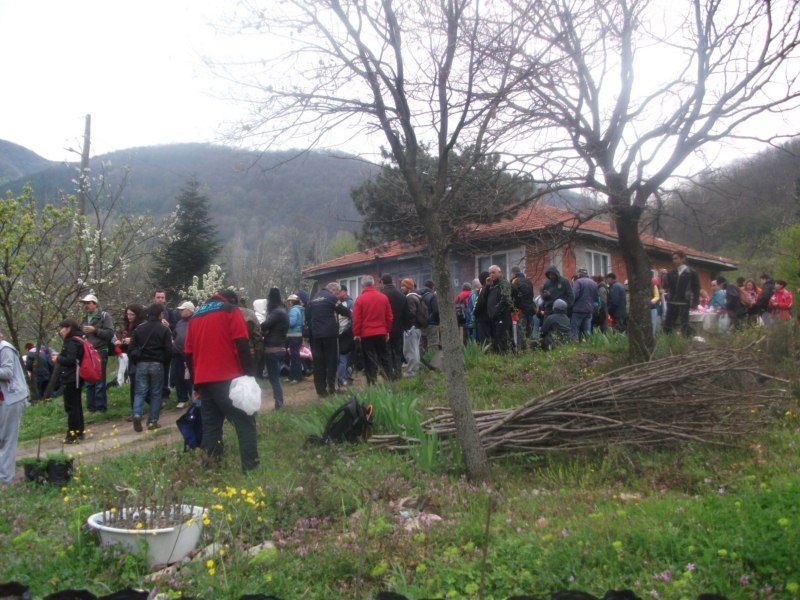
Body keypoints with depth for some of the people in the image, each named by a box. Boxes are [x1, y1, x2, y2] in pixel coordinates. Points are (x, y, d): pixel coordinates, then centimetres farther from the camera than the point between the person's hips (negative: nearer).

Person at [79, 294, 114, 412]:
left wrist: (94, 330, -16)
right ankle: (91, 407, 16)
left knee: (99, 382, -4)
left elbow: (110, 333, -11)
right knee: (88, 382, 9)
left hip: (100, 353, -6)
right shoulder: (84, 318, 16)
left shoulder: (104, 316, -3)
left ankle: (101, 407, 2)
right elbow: (80, 334, 29)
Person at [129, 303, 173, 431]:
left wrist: (136, 362, 15)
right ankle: (153, 421, 6)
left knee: (140, 391, 7)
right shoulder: (164, 329, -5)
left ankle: (137, 414, -16)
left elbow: (131, 348, 5)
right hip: (157, 365, -2)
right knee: (156, 393, 7)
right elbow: (168, 350, -7)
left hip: (141, 364, 2)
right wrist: (164, 362, 9)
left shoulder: (139, 328, 5)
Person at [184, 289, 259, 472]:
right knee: (245, 423, -3)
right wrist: (250, 375, -11)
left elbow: (188, 354, 17)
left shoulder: (195, 316, 19)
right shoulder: (231, 312, 3)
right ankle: (251, 467, -9)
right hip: (228, 379, -6)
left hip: (203, 380, 6)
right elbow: (242, 346, -10)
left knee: (210, 424, 10)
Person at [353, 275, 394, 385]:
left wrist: (356, 334, -1)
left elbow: (356, 319, -9)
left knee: (370, 360, 2)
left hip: (366, 334, -3)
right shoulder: (383, 298, 1)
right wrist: (387, 331, 16)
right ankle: (390, 380, 15)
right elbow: (389, 317, 7)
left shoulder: (360, 299, -9)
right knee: (384, 357, 13)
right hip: (381, 333, 3)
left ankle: (372, 383, 3)